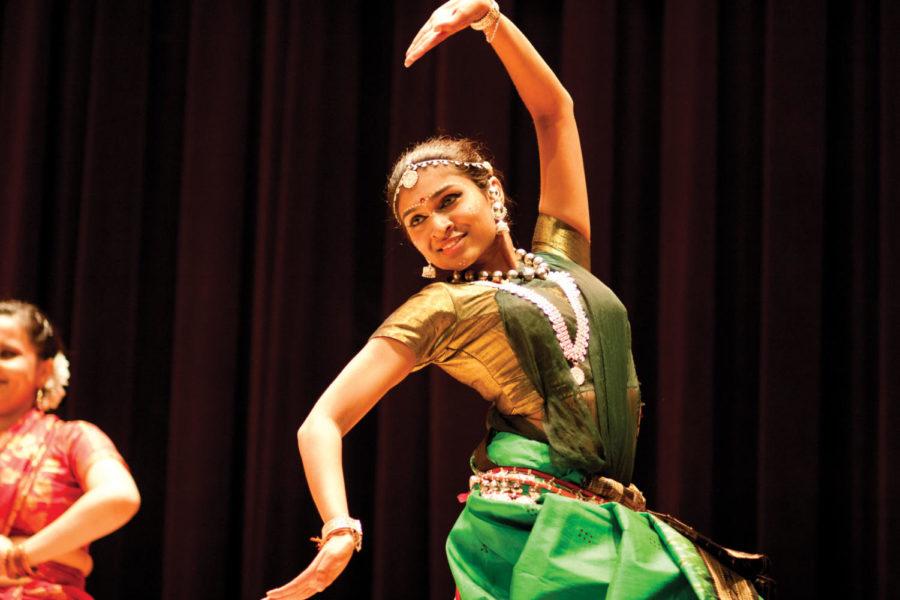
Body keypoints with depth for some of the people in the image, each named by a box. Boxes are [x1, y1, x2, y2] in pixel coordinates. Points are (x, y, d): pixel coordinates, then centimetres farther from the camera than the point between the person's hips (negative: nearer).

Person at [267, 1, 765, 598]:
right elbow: (323, 422, -1)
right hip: (530, 530, -5)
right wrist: (340, 531, -17)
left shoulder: (561, 255, 18)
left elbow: (554, 111, 22)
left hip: (617, 532, 5)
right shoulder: (441, 308, 5)